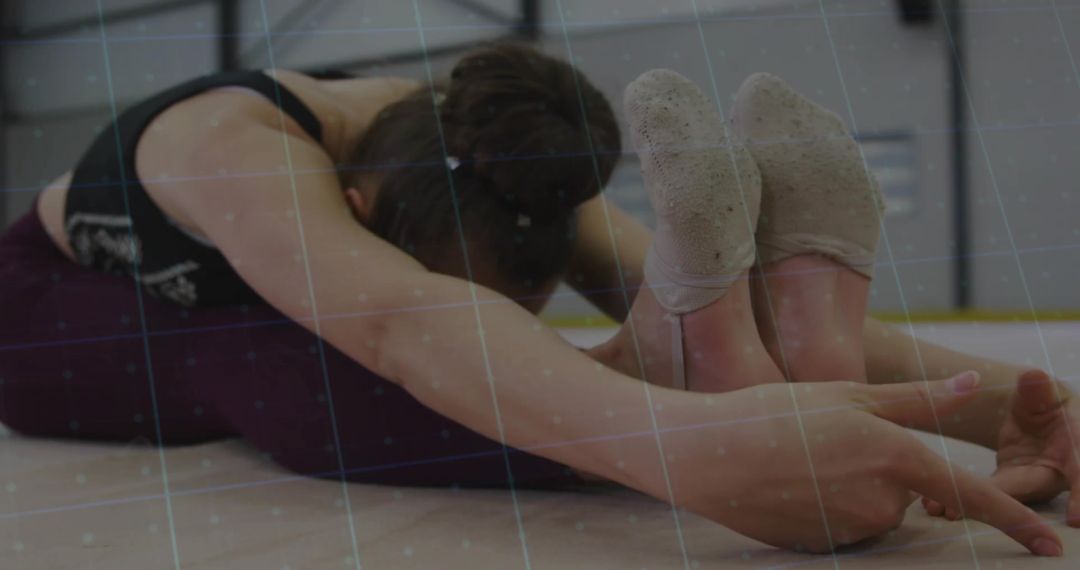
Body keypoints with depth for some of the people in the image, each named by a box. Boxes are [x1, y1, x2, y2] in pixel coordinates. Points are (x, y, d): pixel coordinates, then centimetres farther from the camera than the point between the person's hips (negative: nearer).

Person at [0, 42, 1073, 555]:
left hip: (206, 326, 6)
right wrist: (694, 441, -81)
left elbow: (676, 288, -35)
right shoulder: (241, 147, -41)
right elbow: (398, 322, -63)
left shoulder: (464, 147, -23)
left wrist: (971, 384, -51)